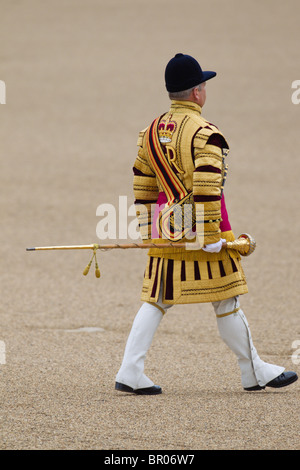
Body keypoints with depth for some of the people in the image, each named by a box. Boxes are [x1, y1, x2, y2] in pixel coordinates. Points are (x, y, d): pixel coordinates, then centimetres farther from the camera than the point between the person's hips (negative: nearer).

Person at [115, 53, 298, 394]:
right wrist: (210, 236, -19)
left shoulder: (151, 132, 9)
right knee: (226, 301, 4)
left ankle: (130, 373, -1)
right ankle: (254, 373, 15)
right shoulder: (205, 134, -15)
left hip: (165, 229, 6)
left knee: (156, 299, 8)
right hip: (199, 224, -6)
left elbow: (142, 187, 13)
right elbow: (207, 189, -22)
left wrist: (147, 229, 19)